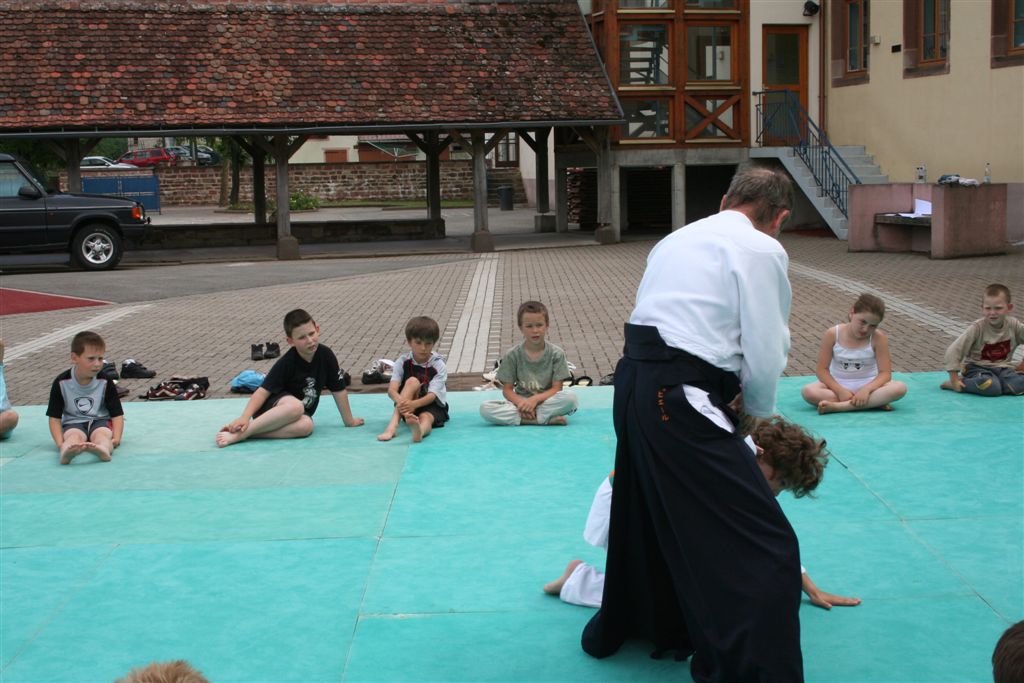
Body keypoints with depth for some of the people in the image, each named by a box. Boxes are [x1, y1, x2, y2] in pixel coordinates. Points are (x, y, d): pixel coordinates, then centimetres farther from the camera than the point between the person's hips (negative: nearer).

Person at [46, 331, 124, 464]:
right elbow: (55, 417, -2)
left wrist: (116, 438, -21)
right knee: (74, 435, -34)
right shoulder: (62, 383, -4)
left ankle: (103, 449, -70)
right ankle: (66, 451, -71)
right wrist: (60, 443, -18)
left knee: (102, 434, -34)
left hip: (100, 421, 0)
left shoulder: (105, 382, -2)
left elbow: (117, 414, -3)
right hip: (73, 423, 0)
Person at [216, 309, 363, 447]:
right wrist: (245, 417, -36)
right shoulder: (286, 363, -17)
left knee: (306, 425, -34)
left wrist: (349, 421, 9)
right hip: (271, 407, -4)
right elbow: (263, 391, -22)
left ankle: (249, 433, -32)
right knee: (295, 406, -40)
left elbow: (338, 389, 3)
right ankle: (240, 433, -33)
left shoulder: (326, 355, -7)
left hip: (300, 412, 4)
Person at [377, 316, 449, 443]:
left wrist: (413, 404, -45)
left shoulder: (438, 365, -13)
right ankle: (392, 426, -46)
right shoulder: (403, 361, -8)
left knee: (425, 417, -37)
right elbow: (392, 389, -20)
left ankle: (419, 431, -77)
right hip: (409, 405, 1)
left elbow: (432, 395, -24)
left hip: (434, 406, -1)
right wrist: (400, 401, -45)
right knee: (412, 381, -28)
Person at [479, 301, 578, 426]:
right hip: (520, 402, 2)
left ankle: (523, 418, -27)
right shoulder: (512, 355, -1)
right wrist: (521, 403, -22)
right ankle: (547, 419, -30)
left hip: (546, 401, -1)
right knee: (485, 408, -27)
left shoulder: (556, 354, -3)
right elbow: (507, 389, -1)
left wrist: (535, 399, -23)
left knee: (571, 398, -32)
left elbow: (556, 388, -7)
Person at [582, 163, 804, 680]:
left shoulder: (680, 239, 20)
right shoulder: (762, 250, -4)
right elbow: (765, 353, -6)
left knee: (646, 514, 30)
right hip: (680, 399, -9)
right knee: (764, 548, -4)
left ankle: (615, 629, 50)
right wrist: (757, 410, 13)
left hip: (633, 381, 9)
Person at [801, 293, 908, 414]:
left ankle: (838, 406, -36)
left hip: (868, 385, 0)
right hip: (838, 385, 0)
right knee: (807, 391, -31)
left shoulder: (878, 338, -11)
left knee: (900, 388, -29)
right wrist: (840, 390, -23)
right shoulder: (833, 334, -12)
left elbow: (885, 373, -13)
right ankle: (874, 402, -30)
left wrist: (866, 389, -31)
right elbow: (822, 369, -9)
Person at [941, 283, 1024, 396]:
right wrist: (954, 380, -20)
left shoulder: (1013, 325, -4)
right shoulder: (977, 328, -14)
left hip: (1003, 368, 5)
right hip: (977, 368, -5)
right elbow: (953, 351, -17)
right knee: (991, 387, -36)